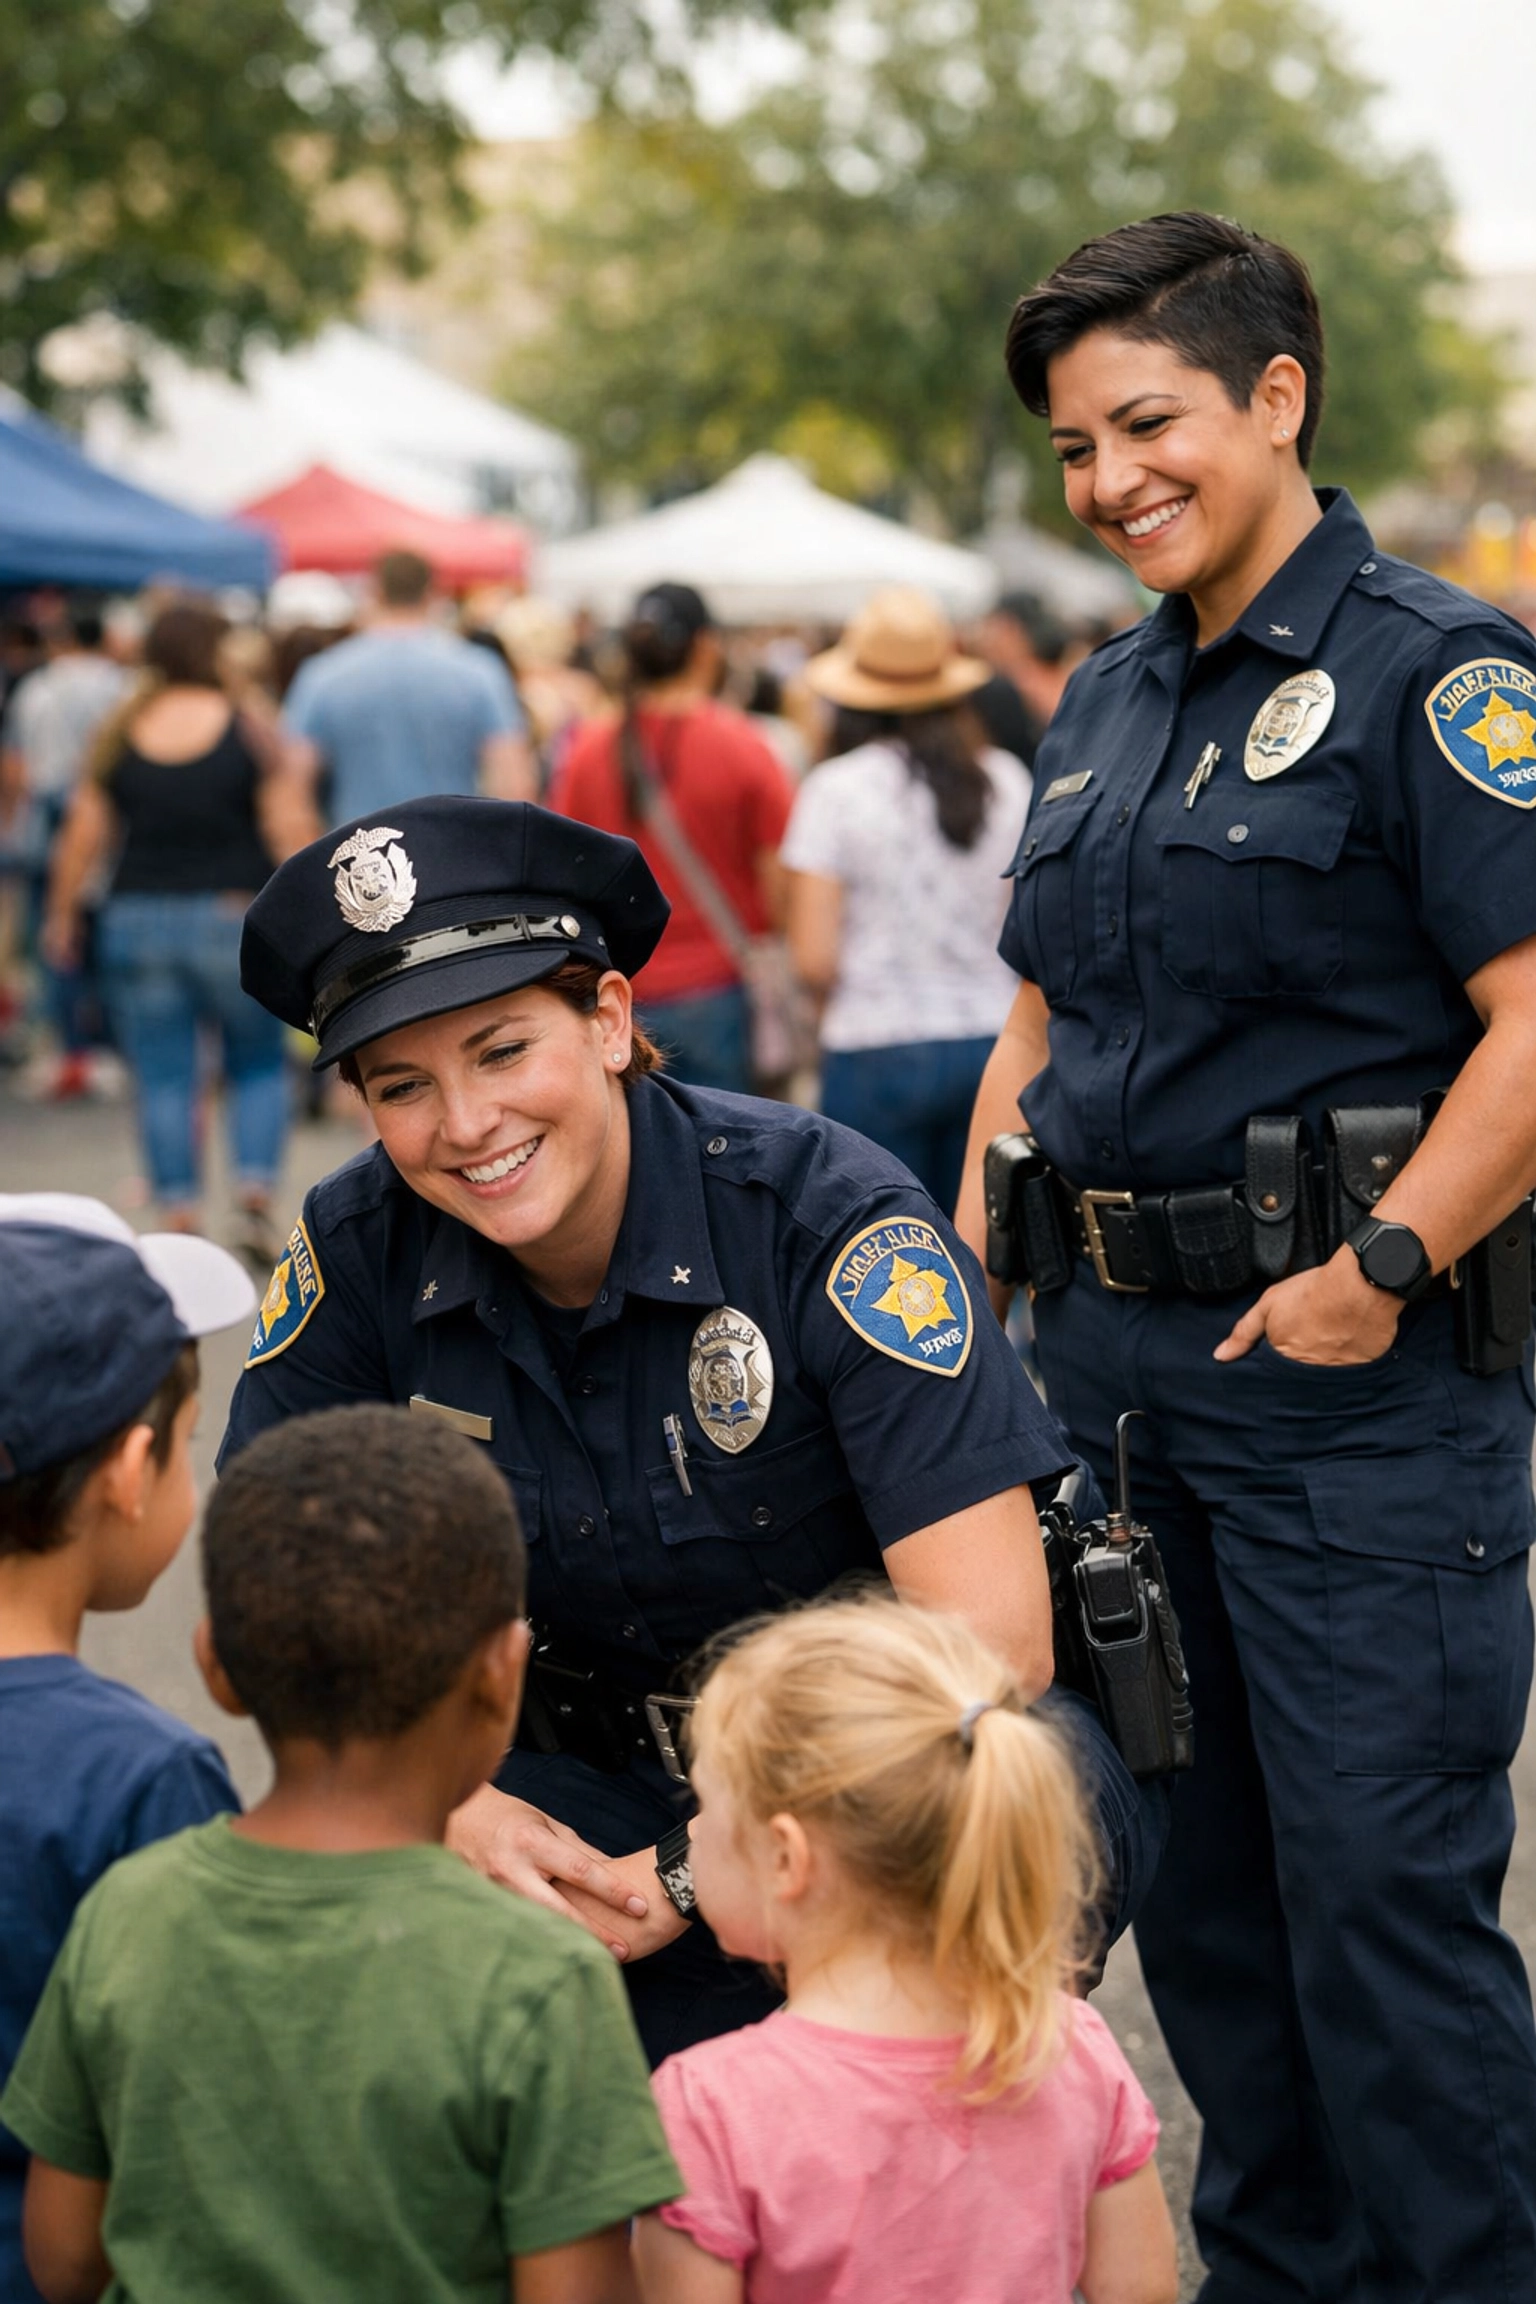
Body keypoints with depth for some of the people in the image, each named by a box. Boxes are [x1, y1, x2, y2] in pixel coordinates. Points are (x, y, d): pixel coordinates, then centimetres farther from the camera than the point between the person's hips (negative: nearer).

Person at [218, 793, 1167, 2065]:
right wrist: (456, 1810, -22)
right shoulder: (362, 1254, -9)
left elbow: (994, 1637, -24)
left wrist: (706, 1872, -29)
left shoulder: (828, 1213, -21)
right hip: (604, 1785, 3)